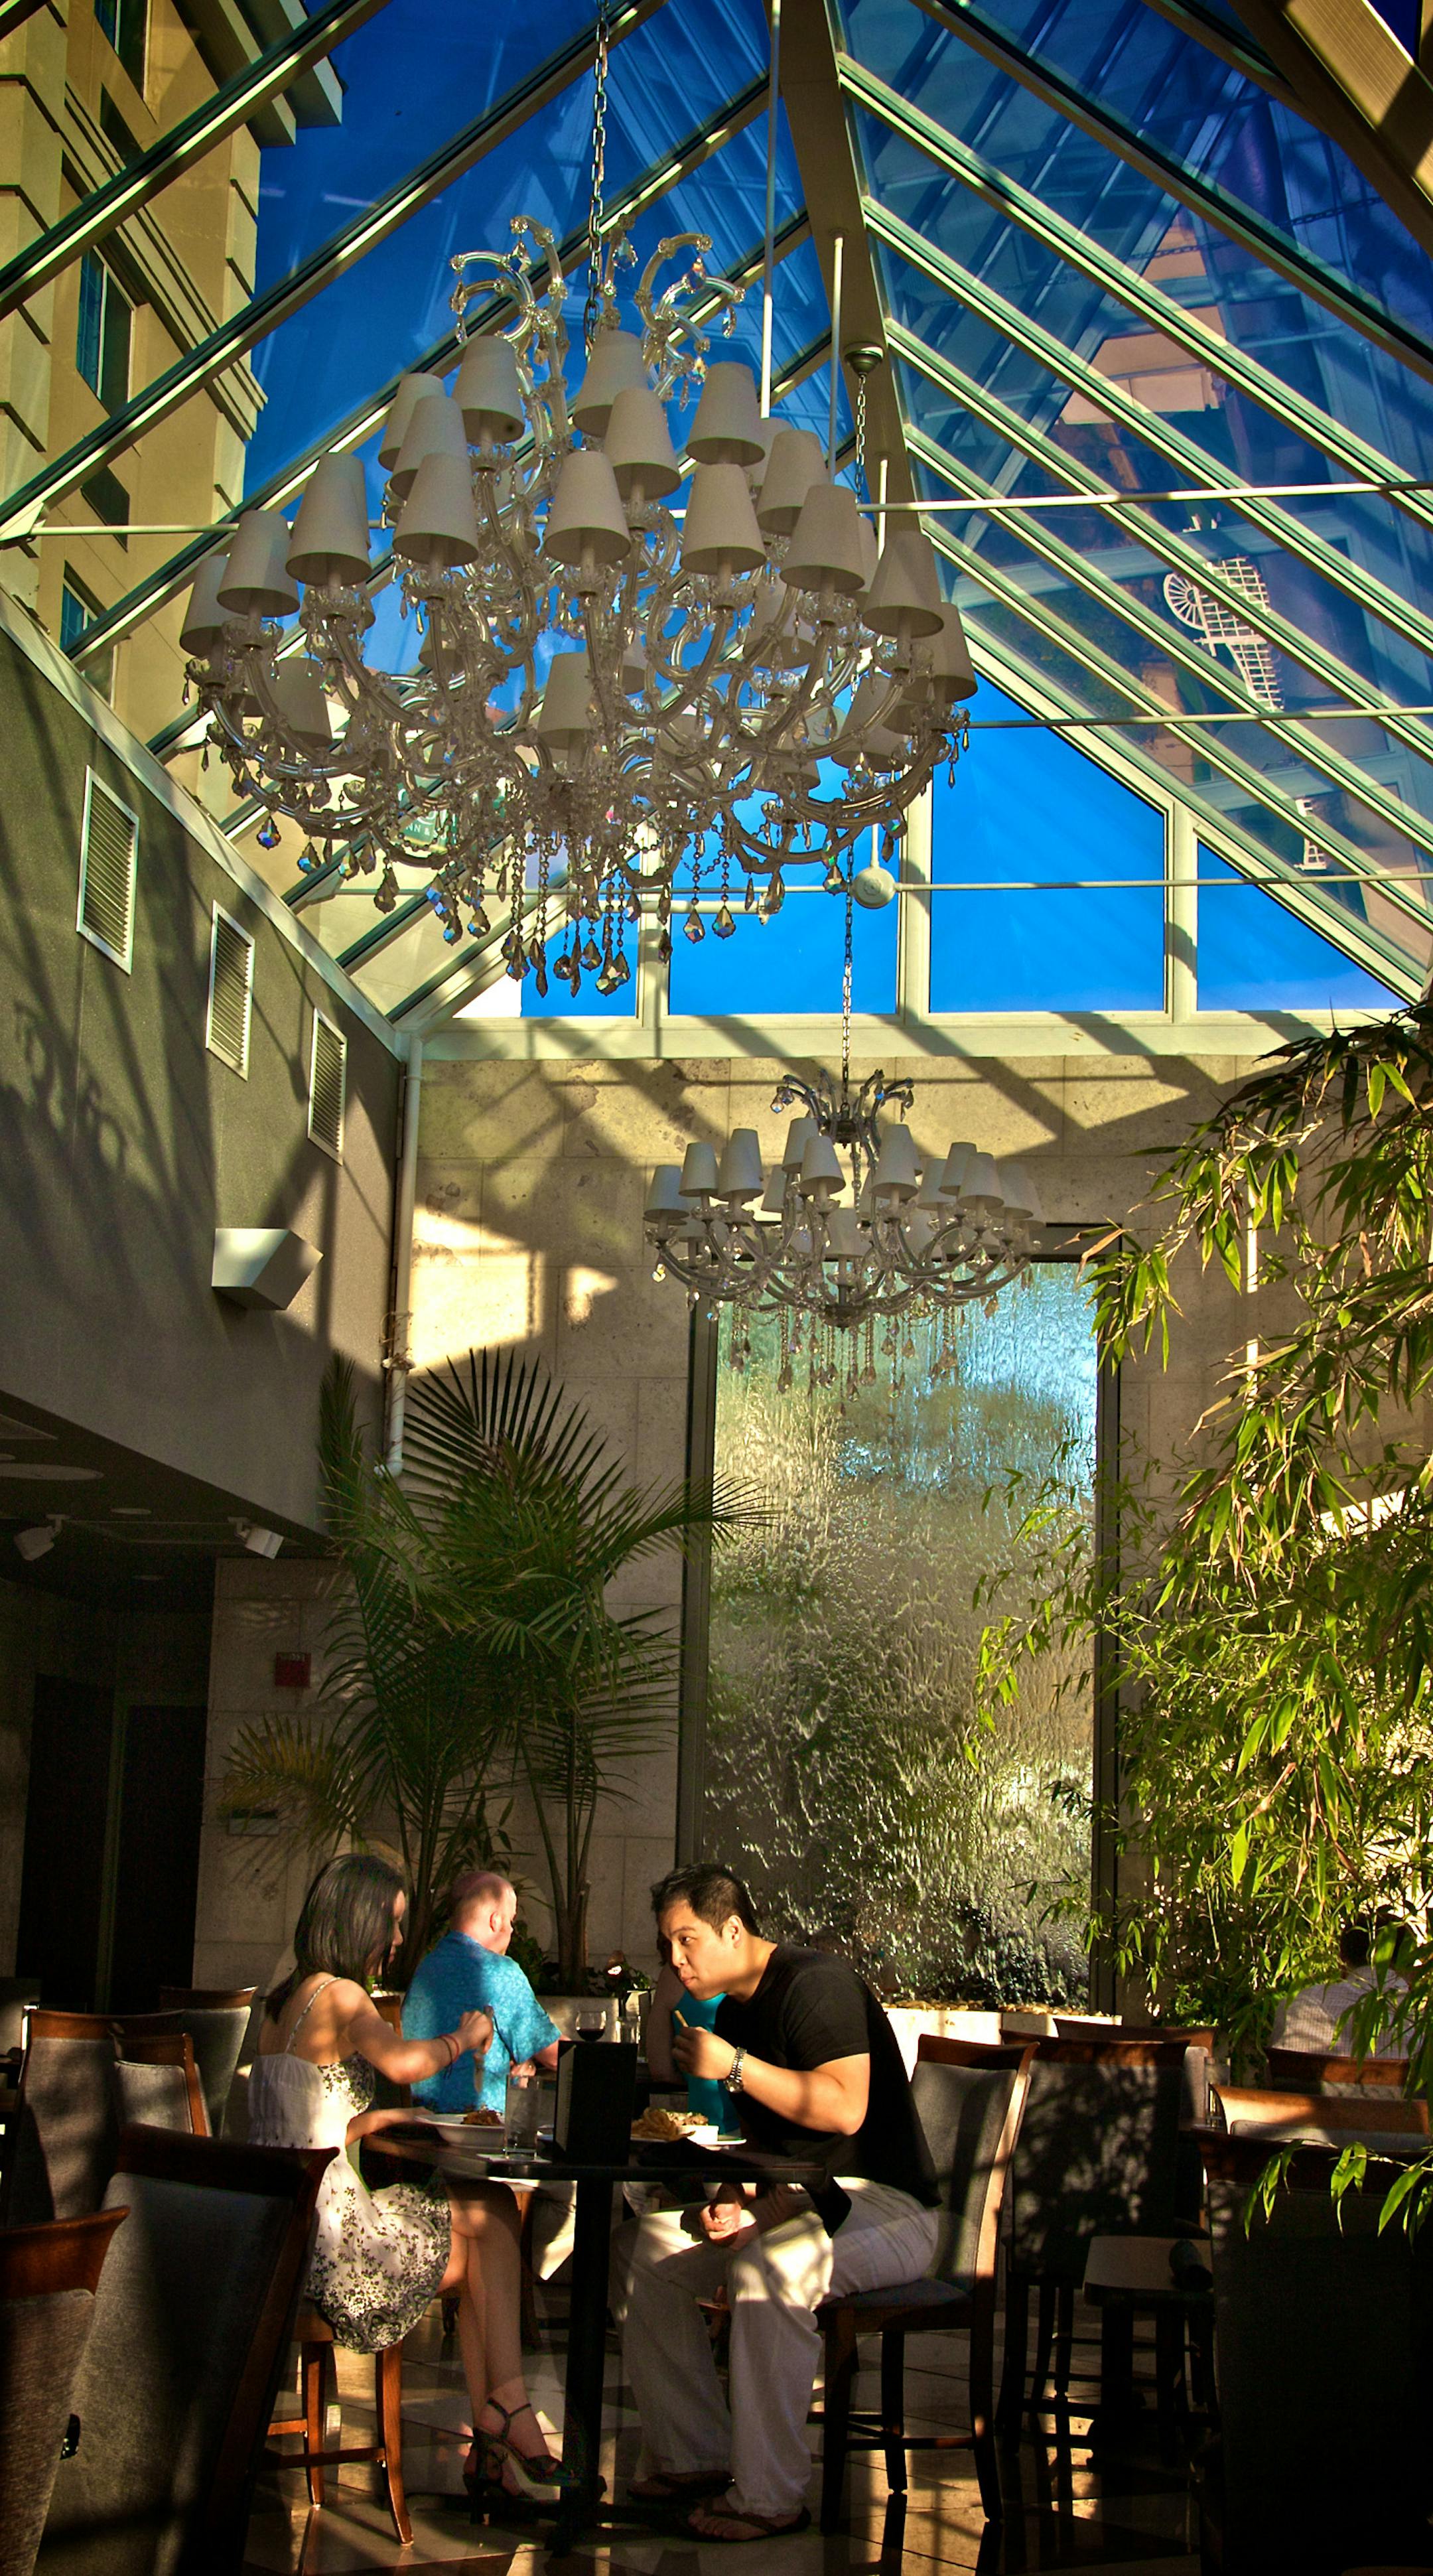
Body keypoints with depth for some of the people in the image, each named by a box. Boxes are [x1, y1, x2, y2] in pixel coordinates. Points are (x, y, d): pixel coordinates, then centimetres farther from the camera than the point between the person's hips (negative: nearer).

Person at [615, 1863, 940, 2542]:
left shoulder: (817, 1985, -15)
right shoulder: (733, 2011, 14)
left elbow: (845, 2109, -28)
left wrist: (734, 2066, -24)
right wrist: (737, 2200, 1)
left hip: (885, 2207, -10)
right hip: (793, 2199, 10)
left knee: (768, 2268, -37)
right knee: (643, 2246, 2)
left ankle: (768, 2499, -26)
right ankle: (693, 2459, 3)